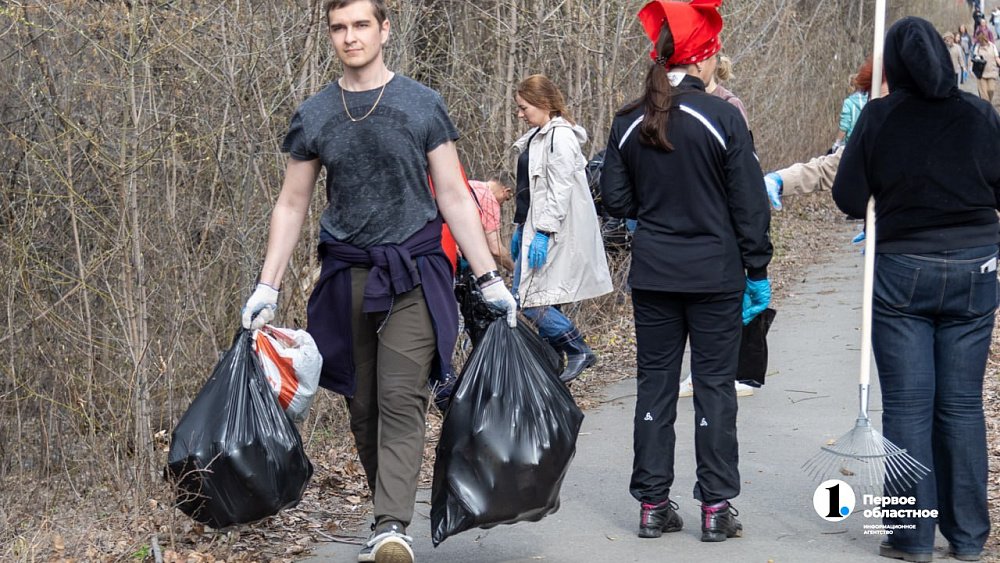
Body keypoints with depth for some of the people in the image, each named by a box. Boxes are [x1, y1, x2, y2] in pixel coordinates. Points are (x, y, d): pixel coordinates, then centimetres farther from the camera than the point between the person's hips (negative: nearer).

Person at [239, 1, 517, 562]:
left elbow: (454, 197, 2)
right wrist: (267, 288, 5)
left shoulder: (423, 106, 0)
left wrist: (490, 279, -2)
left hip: (413, 274, -3)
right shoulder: (313, 116, 6)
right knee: (363, 407, 7)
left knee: (402, 399, -14)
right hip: (347, 276, 3)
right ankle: (390, 518, 20)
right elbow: (291, 206, 11)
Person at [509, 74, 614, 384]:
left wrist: (542, 233, -23)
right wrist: (521, 229, 22)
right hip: (536, 228, 10)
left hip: (553, 233, -10)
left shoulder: (560, 137, -14)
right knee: (524, 297, 9)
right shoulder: (537, 137, 17)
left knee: (531, 301, -13)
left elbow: (560, 190, -20)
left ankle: (579, 350, -3)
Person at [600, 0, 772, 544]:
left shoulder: (628, 122, 0)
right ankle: (716, 508, 8)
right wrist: (757, 270, 1)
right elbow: (748, 203, -8)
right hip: (714, 273, -3)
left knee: (655, 385, 10)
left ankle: (653, 504, 14)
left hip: (652, 274, 3)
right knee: (714, 386, 5)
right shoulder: (723, 117, -11)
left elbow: (616, 200, 5)